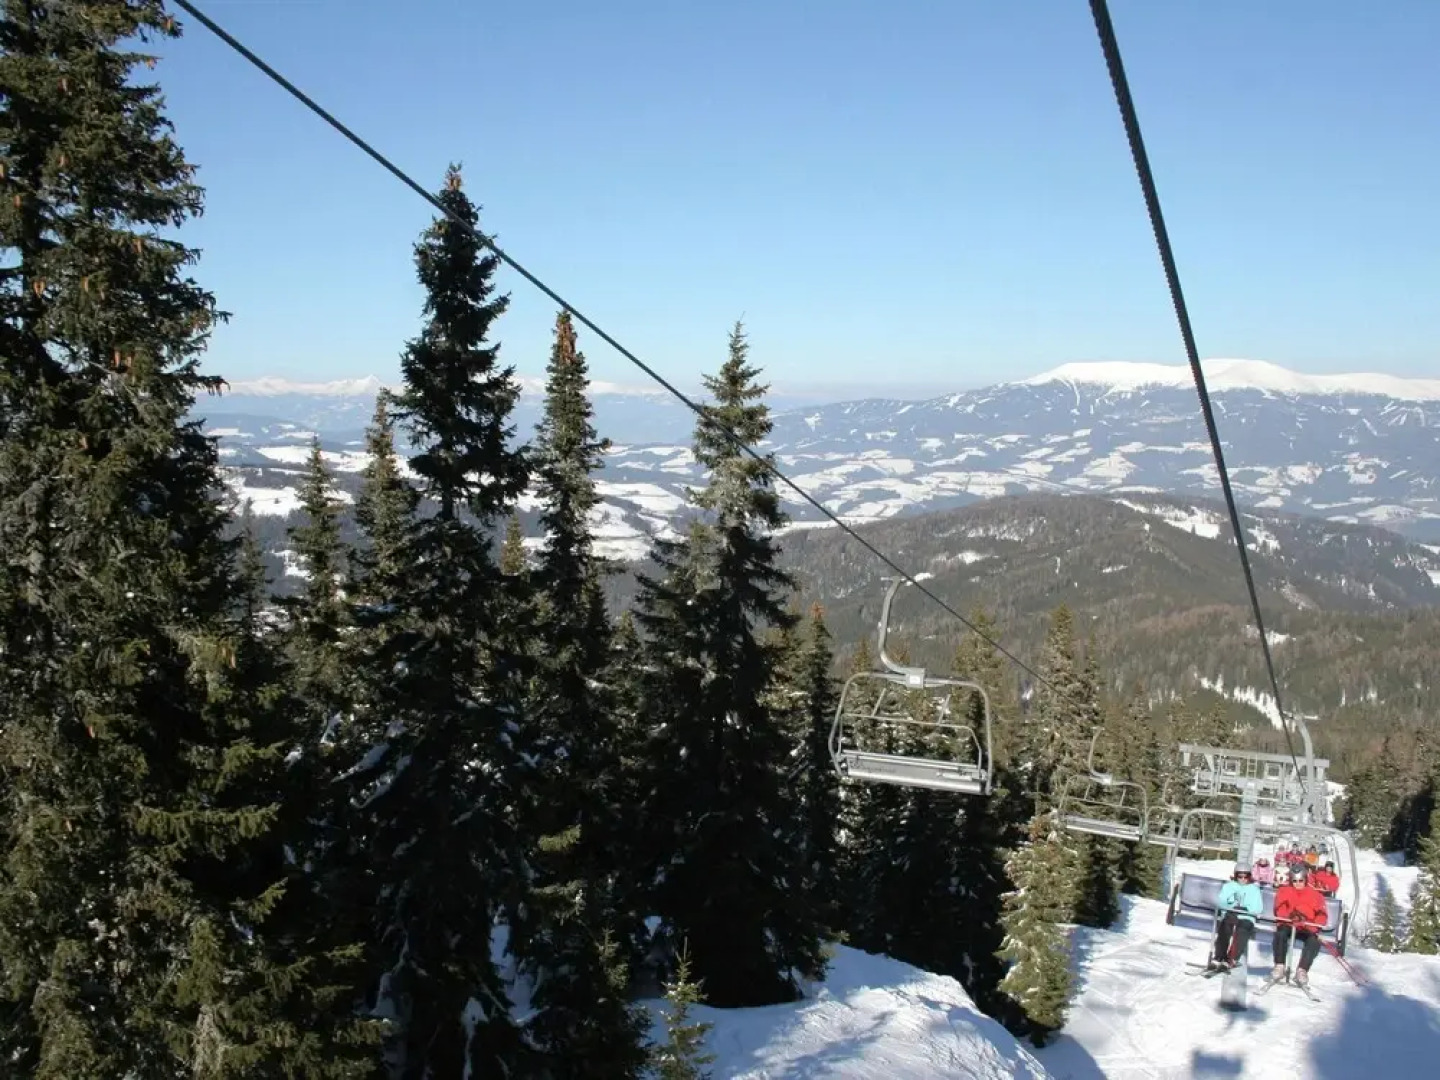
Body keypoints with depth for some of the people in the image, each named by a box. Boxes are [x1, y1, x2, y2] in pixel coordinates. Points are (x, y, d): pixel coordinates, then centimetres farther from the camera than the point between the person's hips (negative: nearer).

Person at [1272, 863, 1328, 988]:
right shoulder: (1284, 891, 9)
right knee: (1280, 934, -34)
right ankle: (1279, 967, -29)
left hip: (1306, 928, 0)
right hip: (1287, 924, 0)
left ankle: (1302, 971, -31)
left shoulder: (1314, 893, 10)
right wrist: (1290, 916, -29)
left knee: (1314, 941, -32)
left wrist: (1315, 926, -20)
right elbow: (1280, 908, -6)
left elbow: (1321, 913, 0)